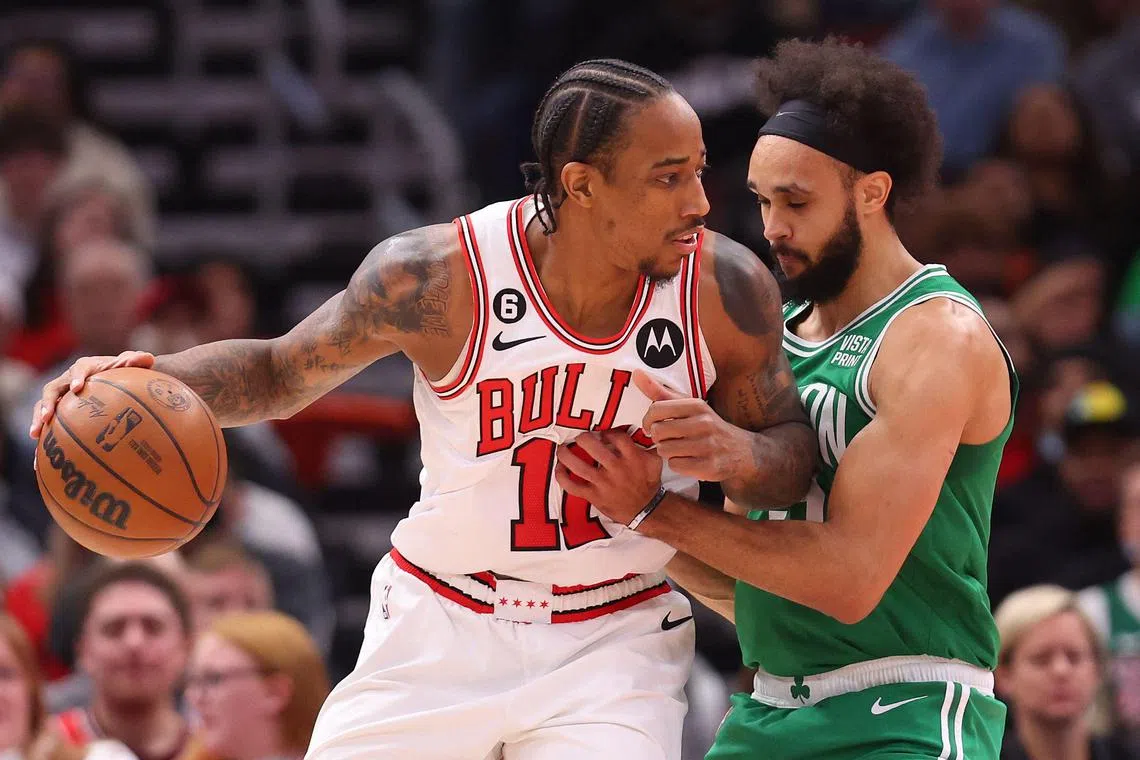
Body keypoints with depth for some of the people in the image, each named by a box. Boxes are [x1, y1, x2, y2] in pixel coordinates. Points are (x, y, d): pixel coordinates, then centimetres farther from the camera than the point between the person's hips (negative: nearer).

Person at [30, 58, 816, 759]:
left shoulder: (725, 288, -14)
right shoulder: (437, 278, -16)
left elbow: (796, 452, 0)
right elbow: (280, 373, 0)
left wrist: (736, 454, -25)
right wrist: (149, 377, -19)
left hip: (613, 644, 0)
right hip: (440, 632, 0)